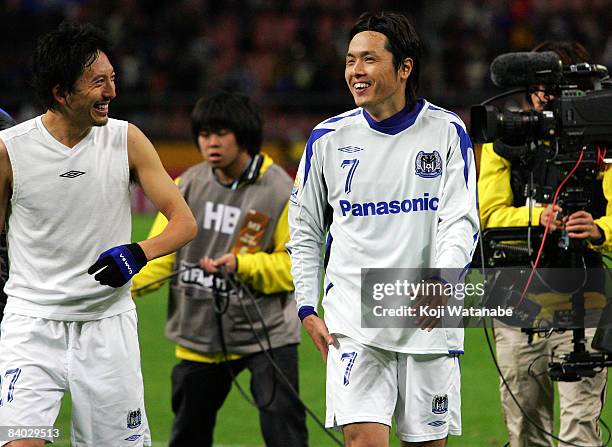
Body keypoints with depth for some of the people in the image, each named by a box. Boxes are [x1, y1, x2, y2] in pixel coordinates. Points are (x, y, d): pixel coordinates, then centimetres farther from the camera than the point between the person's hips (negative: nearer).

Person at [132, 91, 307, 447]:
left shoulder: (281, 191, -10)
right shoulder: (188, 185, 2)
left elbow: (295, 264, -10)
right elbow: (161, 251, -1)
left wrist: (241, 264, -25)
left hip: (267, 333, -5)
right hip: (200, 334, 5)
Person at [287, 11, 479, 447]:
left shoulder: (446, 130, 0)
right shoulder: (328, 139, 4)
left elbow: (461, 220, -6)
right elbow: (305, 232, 12)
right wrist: (308, 309, 3)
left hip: (429, 321, 0)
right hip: (353, 322, 0)